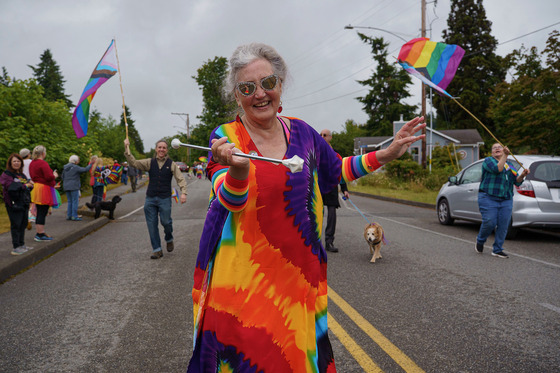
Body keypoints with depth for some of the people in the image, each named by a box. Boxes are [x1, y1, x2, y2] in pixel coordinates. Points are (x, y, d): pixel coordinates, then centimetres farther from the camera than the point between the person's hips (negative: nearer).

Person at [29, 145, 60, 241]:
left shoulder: (32, 163, 14)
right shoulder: (43, 164, -15)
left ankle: (39, 233, 20)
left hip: (36, 189, 10)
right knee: (42, 213, -5)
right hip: (44, 189, -10)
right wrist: (55, 175, -1)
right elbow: (49, 177, -23)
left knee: (39, 212, 14)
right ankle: (40, 234, -3)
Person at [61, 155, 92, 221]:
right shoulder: (75, 167, -12)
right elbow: (85, 169, -13)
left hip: (66, 187, 7)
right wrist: (90, 164, 1)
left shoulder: (65, 167, 10)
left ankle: (69, 216, 13)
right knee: (75, 201, -3)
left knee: (70, 201, 13)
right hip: (74, 187, -7)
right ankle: (74, 216, -4)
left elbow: (63, 177, 15)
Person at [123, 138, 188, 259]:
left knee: (166, 222, -7)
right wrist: (127, 149, -9)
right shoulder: (150, 162, 8)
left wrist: (183, 193, -14)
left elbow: (181, 179, -1)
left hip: (165, 198, -2)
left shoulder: (171, 164, 3)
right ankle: (157, 249, 14)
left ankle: (169, 240, 26)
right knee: (152, 224, 2)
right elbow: (134, 163, 0)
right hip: (150, 198, 2)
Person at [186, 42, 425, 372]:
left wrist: (386, 155, 10)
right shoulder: (225, 137, -7)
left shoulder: (302, 132, 3)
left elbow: (335, 171, 18)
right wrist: (238, 169, -43)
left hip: (297, 270, 3)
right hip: (244, 275, -3)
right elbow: (231, 201, -21)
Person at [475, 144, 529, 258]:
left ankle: (497, 250, 11)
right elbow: (497, 169, -17)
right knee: (489, 223, -11)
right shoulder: (488, 160, 3)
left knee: (503, 226, 0)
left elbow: (517, 181, 10)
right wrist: (505, 155, -20)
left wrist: (522, 175, -9)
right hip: (488, 198, -5)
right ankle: (480, 241, 16)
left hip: (506, 201, 5)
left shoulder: (510, 165, 19)